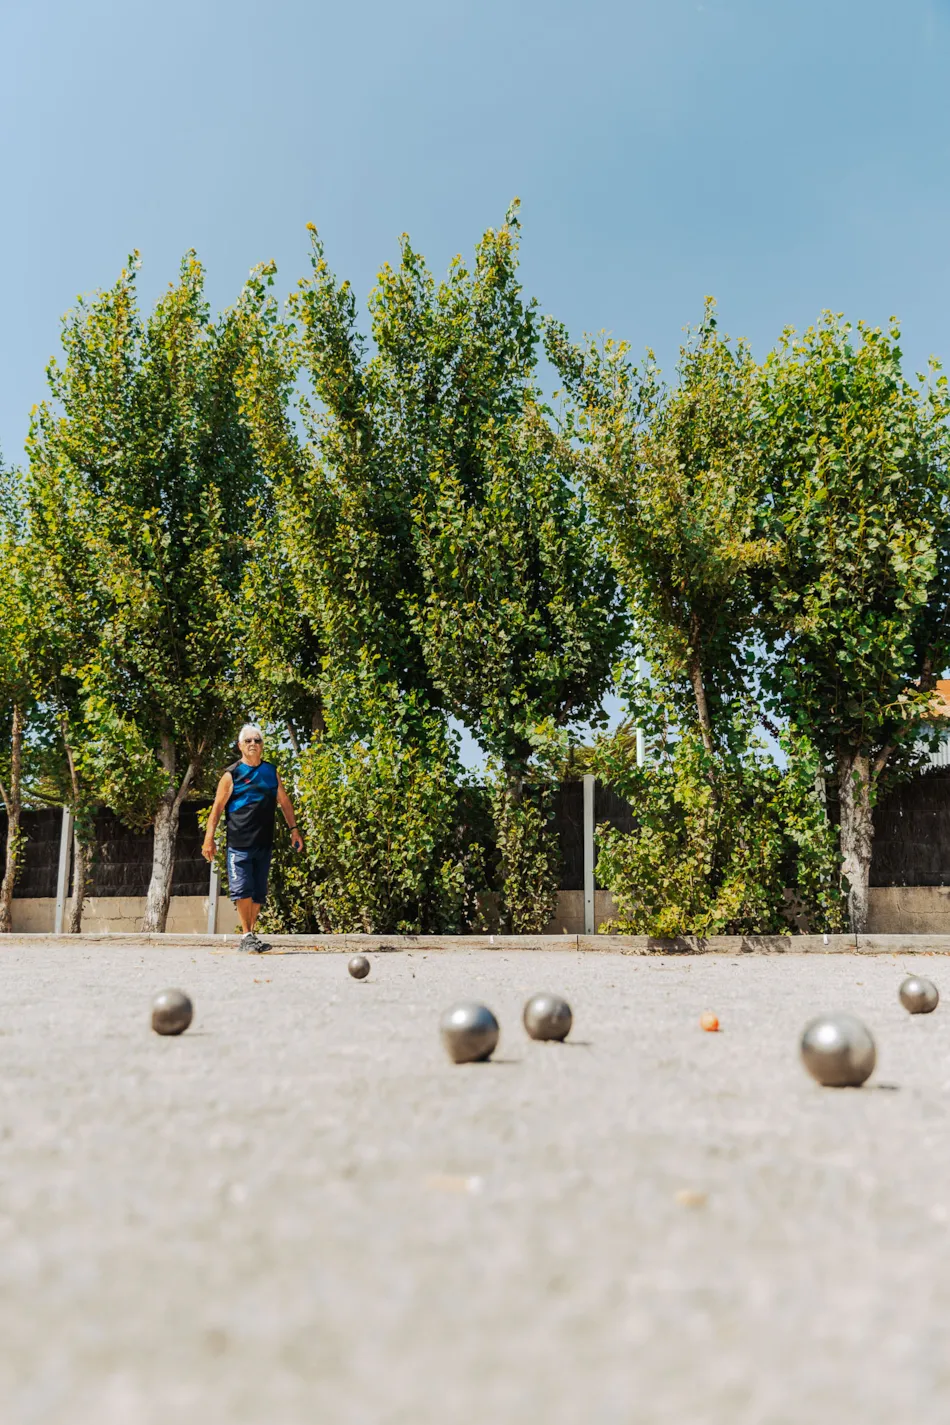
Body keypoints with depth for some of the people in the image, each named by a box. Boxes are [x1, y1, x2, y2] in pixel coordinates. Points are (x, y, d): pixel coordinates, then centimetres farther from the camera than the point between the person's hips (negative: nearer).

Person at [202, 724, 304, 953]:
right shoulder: (232, 774, 0)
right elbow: (217, 807, -1)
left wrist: (294, 829, 14)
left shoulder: (271, 772, 13)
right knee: (242, 890, -11)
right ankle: (247, 935, -1)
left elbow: (284, 801, 19)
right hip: (239, 844, -4)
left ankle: (249, 938, 16)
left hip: (264, 844, 4)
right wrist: (209, 838, -7)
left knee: (259, 893, 7)